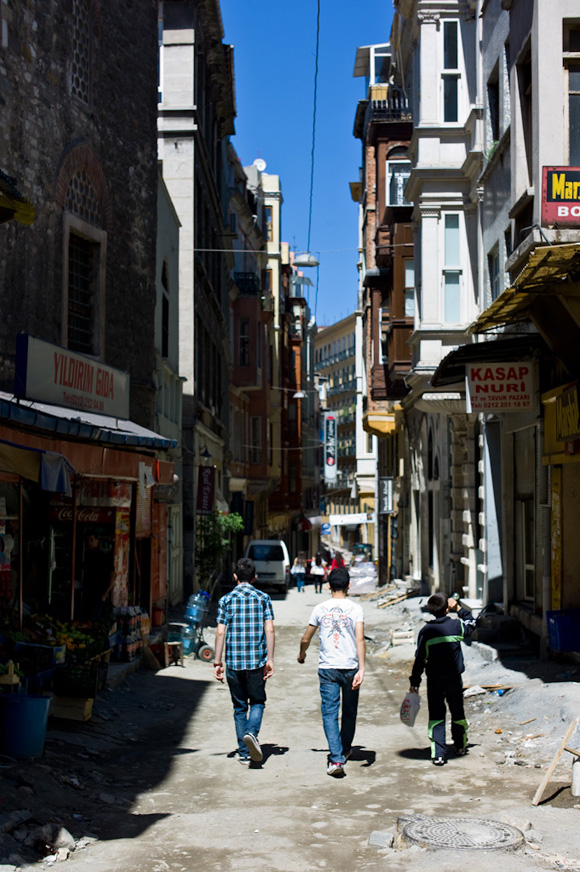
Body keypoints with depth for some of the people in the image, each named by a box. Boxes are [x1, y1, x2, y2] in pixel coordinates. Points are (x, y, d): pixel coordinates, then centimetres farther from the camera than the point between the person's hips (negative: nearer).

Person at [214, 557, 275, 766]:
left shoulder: (226, 600, 2)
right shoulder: (263, 598, 2)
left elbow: (220, 632, -3)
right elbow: (269, 630, -4)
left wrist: (217, 662, 1)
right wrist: (270, 660, -1)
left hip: (233, 661, 1)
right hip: (257, 660, -1)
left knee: (239, 706, 11)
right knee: (257, 701, 13)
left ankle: (244, 753, 12)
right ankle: (251, 732, -15)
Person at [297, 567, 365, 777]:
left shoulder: (320, 609, 2)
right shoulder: (355, 608, -3)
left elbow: (305, 639, 11)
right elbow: (360, 639, -14)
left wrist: (302, 655, 31)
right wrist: (361, 669, -17)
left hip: (327, 668, 0)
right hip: (350, 667, 0)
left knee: (330, 713, -1)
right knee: (349, 712, 18)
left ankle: (336, 759, -14)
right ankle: (344, 751, 35)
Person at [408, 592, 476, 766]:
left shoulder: (425, 631, -6)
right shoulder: (456, 626, -5)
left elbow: (420, 659, -4)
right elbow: (471, 623, 19)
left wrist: (415, 682, 2)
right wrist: (458, 609, 15)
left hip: (434, 679, -1)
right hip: (454, 677, 1)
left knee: (436, 715, 3)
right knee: (457, 711, 18)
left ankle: (438, 754, -5)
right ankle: (461, 746, 35)